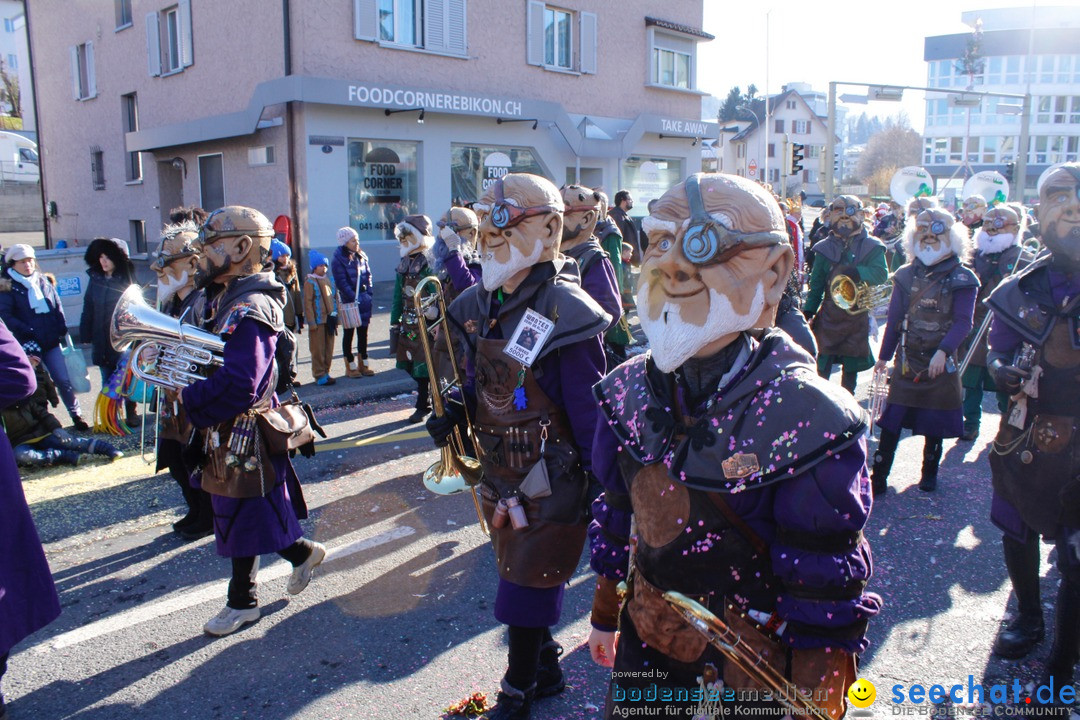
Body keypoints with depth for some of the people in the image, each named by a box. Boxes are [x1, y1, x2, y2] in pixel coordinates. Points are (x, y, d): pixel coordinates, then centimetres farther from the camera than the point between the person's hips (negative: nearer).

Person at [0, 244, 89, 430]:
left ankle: (75, 415, 13)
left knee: (64, 380, 1)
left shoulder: (44, 282, 10)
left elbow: (58, 308, 13)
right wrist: (26, 331, -18)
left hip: (51, 343, 3)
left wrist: (62, 330, 2)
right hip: (27, 345, -3)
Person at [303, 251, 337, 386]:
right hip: (318, 321, -7)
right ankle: (319, 375, 5)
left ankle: (326, 372, 21)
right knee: (318, 350, -1)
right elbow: (308, 303, -12)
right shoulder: (310, 282, -9)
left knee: (329, 348, 11)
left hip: (329, 320, 7)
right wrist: (311, 322, -15)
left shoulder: (327, 280, 12)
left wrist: (334, 315, 11)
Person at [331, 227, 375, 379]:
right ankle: (351, 367, 11)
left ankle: (363, 364, 19)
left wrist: (369, 294, 1)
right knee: (348, 334, 5)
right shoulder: (338, 260, -10)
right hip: (349, 303, -6)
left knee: (363, 333, 11)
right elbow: (342, 283, -15)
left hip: (364, 301, 6)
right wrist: (354, 299, -18)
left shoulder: (361, 257, 9)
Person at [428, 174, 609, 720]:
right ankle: (546, 669, 43)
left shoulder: (563, 311, -21)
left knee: (526, 589, 5)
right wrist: (451, 412, -3)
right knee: (519, 570, 22)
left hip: (549, 480, -8)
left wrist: (598, 484, -17)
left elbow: (588, 408, -19)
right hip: (499, 473, 8)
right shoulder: (478, 305, 3)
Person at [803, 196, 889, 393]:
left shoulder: (871, 246, -1)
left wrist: (856, 272, -32)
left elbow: (882, 273, -16)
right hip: (829, 315, 0)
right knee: (822, 365, 0)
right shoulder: (826, 247, 3)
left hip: (857, 316, 0)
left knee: (851, 366, 10)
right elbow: (816, 283, 5)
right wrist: (809, 311, 0)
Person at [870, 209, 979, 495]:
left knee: (935, 423, 10)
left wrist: (943, 351, -26)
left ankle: (929, 473, 28)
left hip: (941, 361, -2)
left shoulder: (961, 278, -4)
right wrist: (884, 355, 10)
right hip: (907, 359, 2)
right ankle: (878, 476, 3)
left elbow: (963, 322, -12)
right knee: (892, 420, -1)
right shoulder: (906, 275, 5)